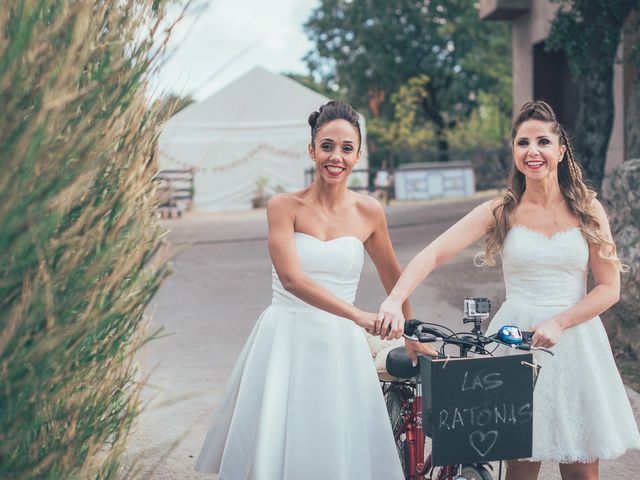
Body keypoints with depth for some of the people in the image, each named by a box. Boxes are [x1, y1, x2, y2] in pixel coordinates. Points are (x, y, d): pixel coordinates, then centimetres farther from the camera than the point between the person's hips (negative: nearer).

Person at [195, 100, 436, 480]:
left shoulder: (369, 212, 1)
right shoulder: (284, 206, -6)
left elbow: (393, 277, 15)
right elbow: (291, 278, -18)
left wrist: (410, 337, 21)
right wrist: (360, 316, -27)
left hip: (339, 344, 2)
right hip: (285, 339, -2)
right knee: (274, 449, 1)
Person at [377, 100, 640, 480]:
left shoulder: (587, 209, 2)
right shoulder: (501, 212, -1)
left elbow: (609, 288, -1)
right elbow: (433, 254, -11)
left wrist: (557, 323, -15)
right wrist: (395, 300, -27)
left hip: (575, 341, 1)